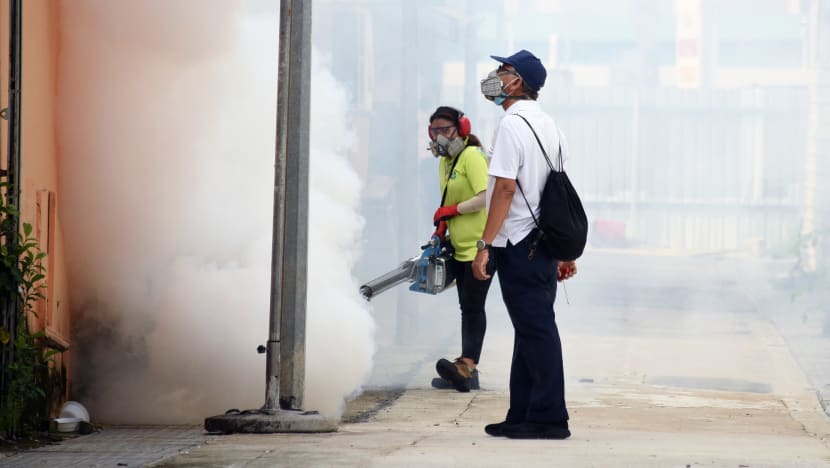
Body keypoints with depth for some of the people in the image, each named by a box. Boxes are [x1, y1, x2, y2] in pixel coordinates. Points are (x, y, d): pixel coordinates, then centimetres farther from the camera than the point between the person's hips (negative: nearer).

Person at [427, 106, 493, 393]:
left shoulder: (472, 157, -12)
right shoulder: (445, 162, 16)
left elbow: (486, 197, -23)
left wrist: (451, 210, -16)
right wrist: (440, 231, 8)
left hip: (480, 245, -9)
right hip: (460, 248, 9)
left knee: (472, 305, -17)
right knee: (468, 308, 7)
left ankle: (466, 367, -25)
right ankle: (467, 372, 7)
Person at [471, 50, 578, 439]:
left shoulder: (511, 124, -13)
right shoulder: (548, 125, 15)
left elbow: (505, 188, -19)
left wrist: (484, 245, -19)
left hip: (518, 245, -9)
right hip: (545, 242, 9)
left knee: (534, 328, -7)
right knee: (534, 329, 11)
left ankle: (550, 418, -6)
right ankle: (523, 416, 15)